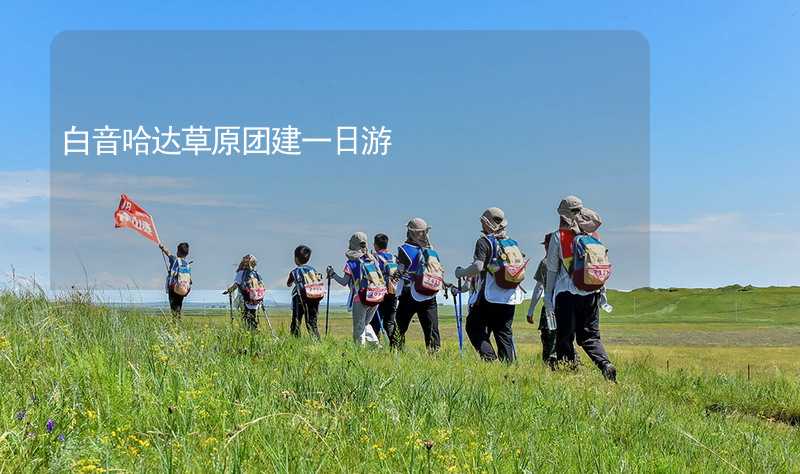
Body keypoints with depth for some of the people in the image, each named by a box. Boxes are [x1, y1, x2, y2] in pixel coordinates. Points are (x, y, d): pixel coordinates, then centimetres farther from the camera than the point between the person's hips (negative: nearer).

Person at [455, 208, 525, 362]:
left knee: (474, 327, 5)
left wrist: (461, 273, -1)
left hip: (489, 297, -6)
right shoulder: (512, 243, 13)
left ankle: (489, 358, -11)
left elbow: (478, 267, -19)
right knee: (504, 332, 11)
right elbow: (522, 266, 14)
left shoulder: (484, 241, -6)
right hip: (510, 298, 6)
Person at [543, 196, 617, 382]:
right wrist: (602, 291, 20)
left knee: (565, 337, 5)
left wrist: (548, 297, 4)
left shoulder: (558, 236, -4)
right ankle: (605, 364, -8)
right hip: (592, 292, 4)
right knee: (590, 335, 12)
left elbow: (552, 269, -2)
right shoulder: (593, 236, 7)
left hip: (567, 293, -4)